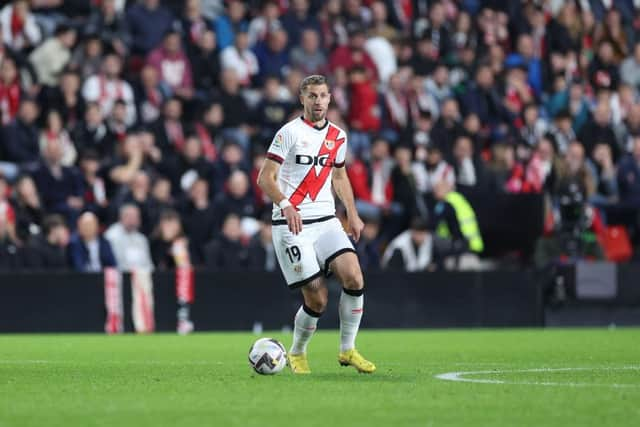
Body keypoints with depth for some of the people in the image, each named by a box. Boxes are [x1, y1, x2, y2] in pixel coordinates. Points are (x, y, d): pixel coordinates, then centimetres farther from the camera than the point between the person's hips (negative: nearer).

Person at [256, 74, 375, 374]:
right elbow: (265, 178, -10)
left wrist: (352, 213, 16)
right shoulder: (290, 132, -6)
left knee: (353, 277, -17)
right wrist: (286, 206, -26)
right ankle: (297, 354, 16)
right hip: (292, 225, -5)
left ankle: (347, 350, -2)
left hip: (326, 220, 5)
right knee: (317, 299, -10)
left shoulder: (338, 136, 12)